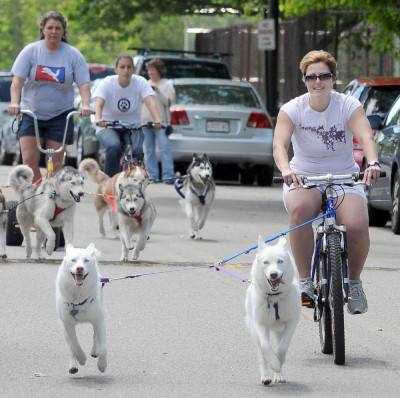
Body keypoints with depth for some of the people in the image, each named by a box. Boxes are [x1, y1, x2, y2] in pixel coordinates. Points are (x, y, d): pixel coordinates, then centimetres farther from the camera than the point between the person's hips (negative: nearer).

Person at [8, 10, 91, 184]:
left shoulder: (73, 55, -4)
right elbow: (17, 80, -10)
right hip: (31, 113, 0)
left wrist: (85, 105, -25)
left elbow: (83, 83, -7)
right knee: (29, 159, -9)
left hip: (60, 115, 0)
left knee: (56, 163, 0)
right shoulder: (31, 51, -4)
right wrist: (14, 102, -26)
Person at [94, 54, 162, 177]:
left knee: (137, 151, -27)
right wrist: (98, 119, -49)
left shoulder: (140, 82, -8)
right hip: (108, 126, -1)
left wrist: (157, 120, -43)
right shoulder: (107, 83, -11)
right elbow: (99, 103, -27)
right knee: (114, 146, -32)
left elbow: (150, 102, -23)